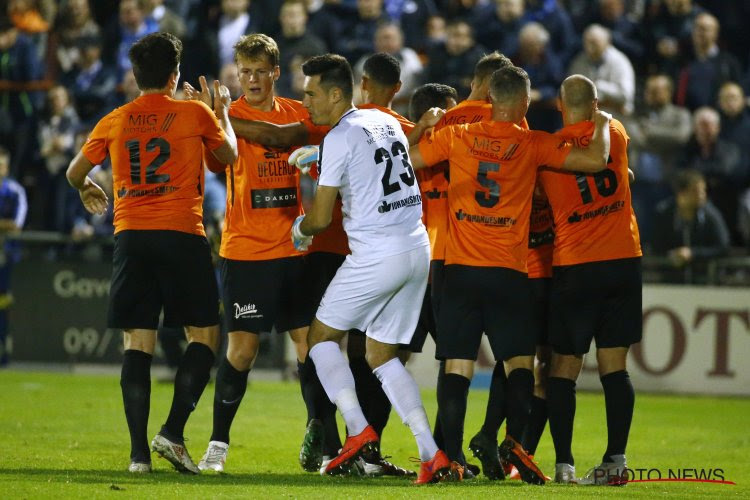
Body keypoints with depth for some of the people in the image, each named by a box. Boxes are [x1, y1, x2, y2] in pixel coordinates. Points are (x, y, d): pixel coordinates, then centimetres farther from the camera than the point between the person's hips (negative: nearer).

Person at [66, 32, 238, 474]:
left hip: (131, 236, 3)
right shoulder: (195, 114, 1)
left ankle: (139, 451, -3)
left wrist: (88, 189, 42)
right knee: (204, 335, 6)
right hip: (181, 235, -3)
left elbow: (76, 172, 19)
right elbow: (229, 154, 18)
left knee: (138, 343, 3)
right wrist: (222, 110, 35)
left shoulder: (115, 122, 8)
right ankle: (173, 432, -9)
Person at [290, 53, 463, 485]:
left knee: (322, 336, 9)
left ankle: (359, 430, -6)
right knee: (382, 354, 14)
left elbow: (320, 219, -8)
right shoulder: (386, 121, 13)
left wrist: (299, 229, 14)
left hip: (377, 254, -8)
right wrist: (318, 159, 37)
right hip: (418, 247, 8)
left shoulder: (338, 139, -10)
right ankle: (434, 457, 1)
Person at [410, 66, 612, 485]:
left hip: (460, 268, 2)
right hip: (510, 273, -2)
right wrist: (602, 123, 14)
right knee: (521, 362, 4)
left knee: (458, 367, 2)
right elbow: (596, 160, -6)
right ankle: (515, 439, -17)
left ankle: (451, 455, -6)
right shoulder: (533, 144, -1)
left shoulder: (456, 136, 4)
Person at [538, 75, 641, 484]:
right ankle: (615, 459, -3)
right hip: (623, 260, 2)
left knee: (563, 368, 5)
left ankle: (563, 463, -1)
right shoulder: (614, 133, 5)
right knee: (614, 366, 3)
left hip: (573, 268, -2)